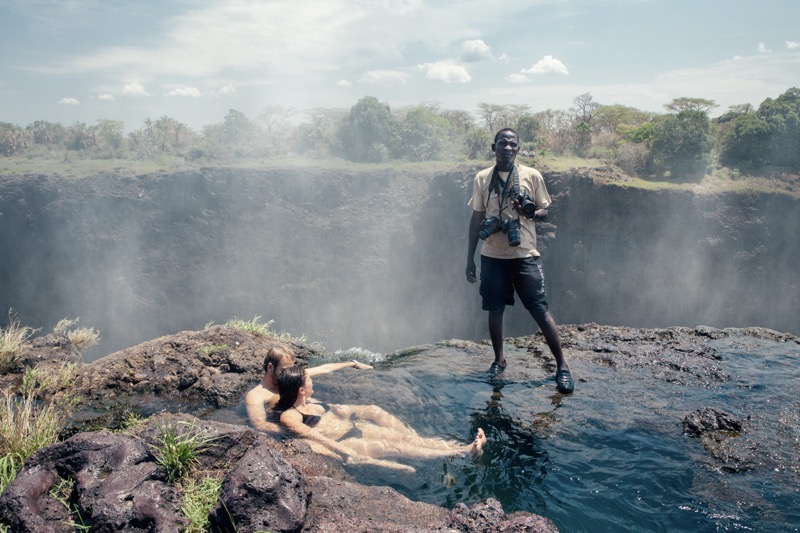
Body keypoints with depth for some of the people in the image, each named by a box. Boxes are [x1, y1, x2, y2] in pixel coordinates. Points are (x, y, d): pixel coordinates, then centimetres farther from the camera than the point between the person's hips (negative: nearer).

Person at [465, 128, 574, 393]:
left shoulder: (532, 176, 0)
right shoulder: (482, 178, 5)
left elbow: (545, 211, 7)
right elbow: (476, 219, 9)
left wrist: (531, 212, -18)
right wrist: (470, 258, 8)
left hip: (525, 255, -2)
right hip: (492, 257, 2)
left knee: (541, 311, -3)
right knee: (495, 309, 9)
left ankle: (562, 365, 7)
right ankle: (499, 359, 27)